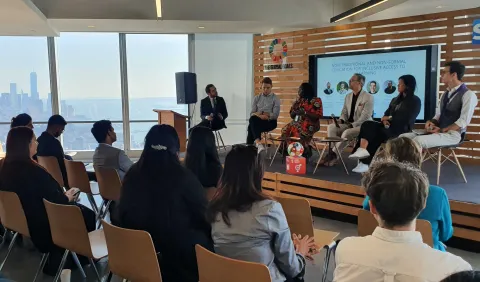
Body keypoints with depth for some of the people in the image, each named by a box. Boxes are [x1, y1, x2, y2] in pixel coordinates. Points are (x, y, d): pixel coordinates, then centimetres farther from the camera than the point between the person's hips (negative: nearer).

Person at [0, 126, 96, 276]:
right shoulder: (33, 171, -29)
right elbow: (56, 201, -23)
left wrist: (63, 195, 4)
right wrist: (67, 197, -3)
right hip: (42, 225, -8)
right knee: (88, 216, 9)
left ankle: (56, 262, 23)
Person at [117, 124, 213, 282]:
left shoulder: (132, 174, -5)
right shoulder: (184, 177, -19)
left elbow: (123, 215, 7)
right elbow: (204, 216, -7)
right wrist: (209, 237, 12)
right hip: (180, 254, -6)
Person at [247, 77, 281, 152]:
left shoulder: (275, 98, 6)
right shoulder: (256, 98, 17)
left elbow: (275, 115, -5)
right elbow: (252, 113, 8)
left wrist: (259, 113, -12)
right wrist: (260, 115, -16)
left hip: (270, 122, -3)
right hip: (257, 121, 3)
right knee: (252, 119, -37)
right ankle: (258, 143, -53)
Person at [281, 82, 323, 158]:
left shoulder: (316, 101, -3)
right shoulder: (299, 100, 17)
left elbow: (318, 116, -12)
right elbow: (292, 115, 17)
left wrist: (305, 113, -19)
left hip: (309, 125, -6)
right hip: (298, 122, 7)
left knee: (298, 132, -31)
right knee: (286, 130, -18)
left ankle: (305, 153, -11)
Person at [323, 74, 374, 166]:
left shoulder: (368, 97, -10)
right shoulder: (348, 97, 13)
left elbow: (365, 117, -18)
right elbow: (344, 112, 14)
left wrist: (352, 125, -24)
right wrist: (341, 120, -9)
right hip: (349, 124, 7)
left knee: (346, 133, -35)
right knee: (331, 127, -16)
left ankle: (334, 156, -22)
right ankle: (335, 153, -21)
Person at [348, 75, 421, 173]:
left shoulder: (415, 101, 0)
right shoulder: (395, 99, 23)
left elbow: (407, 119, -13)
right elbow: (386, 114, 15)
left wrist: (389, 118, -6)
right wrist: (384, 119, -9)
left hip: (401, 130, -7)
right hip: (389, 127, 7)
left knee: (372, 133, -27)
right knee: (367, 125, -22)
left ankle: (365, 162, -24)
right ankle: (362, 150, -42)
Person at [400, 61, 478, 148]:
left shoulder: (468, 94, -8)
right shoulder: (445, 94, 18)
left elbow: (463, 121, -16)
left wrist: (441, 130, -18)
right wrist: (431, 122, -4)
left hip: (452, 134, -8)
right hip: (438, 131, 8)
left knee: (418, 140, -32)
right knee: (403, 137, -8)